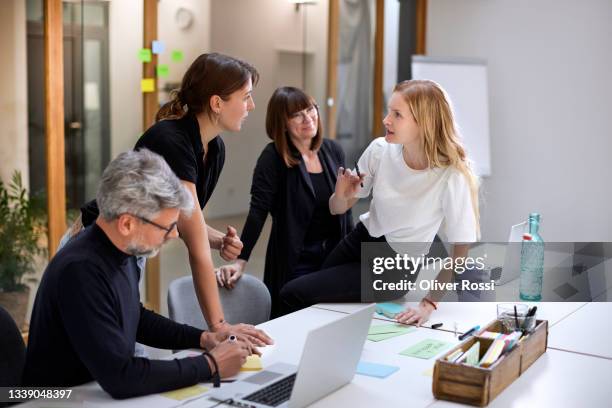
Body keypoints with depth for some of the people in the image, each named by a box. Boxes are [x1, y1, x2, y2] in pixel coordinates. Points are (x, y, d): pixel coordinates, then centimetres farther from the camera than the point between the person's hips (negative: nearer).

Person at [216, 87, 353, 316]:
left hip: (335, 257, 5)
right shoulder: (273, 158, -11)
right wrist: (240, 261, -26)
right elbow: (257, 212, -18)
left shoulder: (333, 151, 4)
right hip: (294, 262, -5)